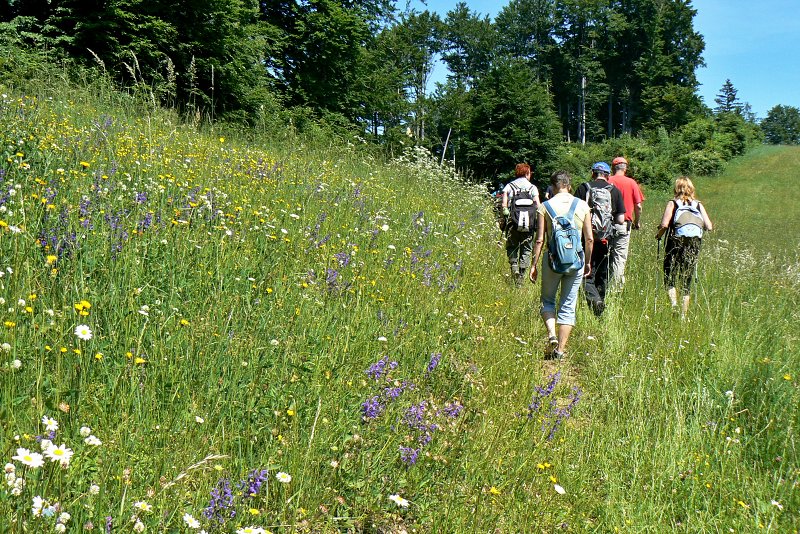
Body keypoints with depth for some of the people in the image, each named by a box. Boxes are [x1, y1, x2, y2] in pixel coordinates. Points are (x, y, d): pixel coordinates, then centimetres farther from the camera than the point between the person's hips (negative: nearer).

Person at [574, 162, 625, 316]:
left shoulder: (583, 188, 0)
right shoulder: (615, 191, 4)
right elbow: (620, 220, 1)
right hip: (606, 239, 2)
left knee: (587, 275, 1)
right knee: (603, 276, 15)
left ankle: (594, 299, -22)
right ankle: (601, 303, 21)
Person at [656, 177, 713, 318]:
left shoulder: (673, 203, 3)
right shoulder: (699, 205, 11)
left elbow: (664, 225, -10)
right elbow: (709, 227, 6)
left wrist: (658, 234, 8)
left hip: (676, 243, -3)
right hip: (695, 244, 3)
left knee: (669, 278, 5)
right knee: (686, 282, 10)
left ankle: (674, 304, -19)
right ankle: (684, 315, 8)